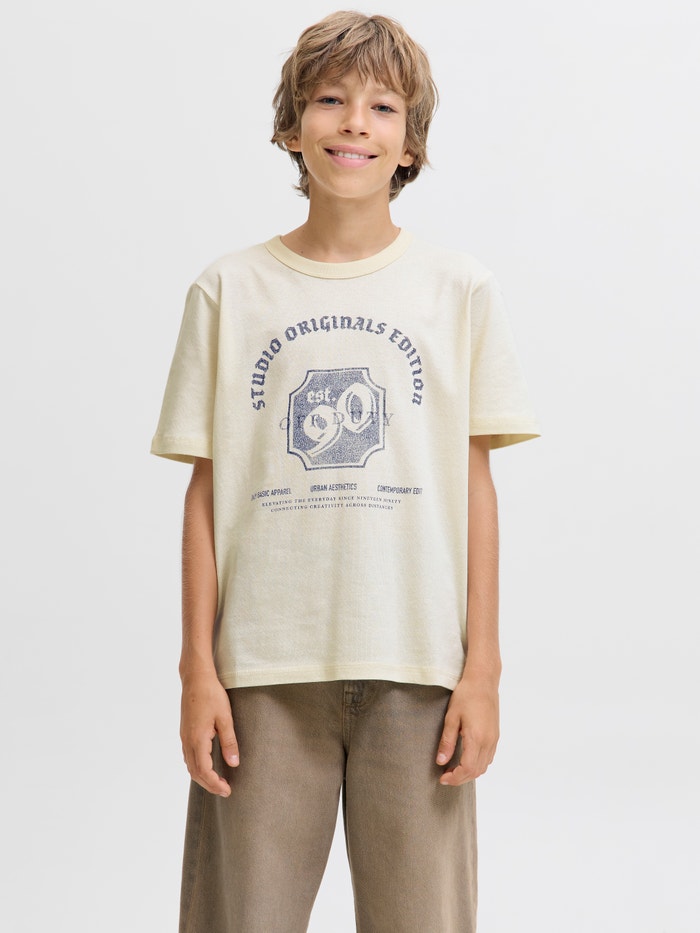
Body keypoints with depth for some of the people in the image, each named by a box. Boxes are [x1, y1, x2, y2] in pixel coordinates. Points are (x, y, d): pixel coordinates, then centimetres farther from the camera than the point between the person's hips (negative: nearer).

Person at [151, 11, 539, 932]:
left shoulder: (459, 288, 5)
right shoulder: (230, 289, 6)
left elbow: (475, 486, 4)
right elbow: (206, 489, 5)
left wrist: (482, 668, 0)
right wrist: (199, 668, 1)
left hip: (417, 666, 0)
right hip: (264, 666, 0)